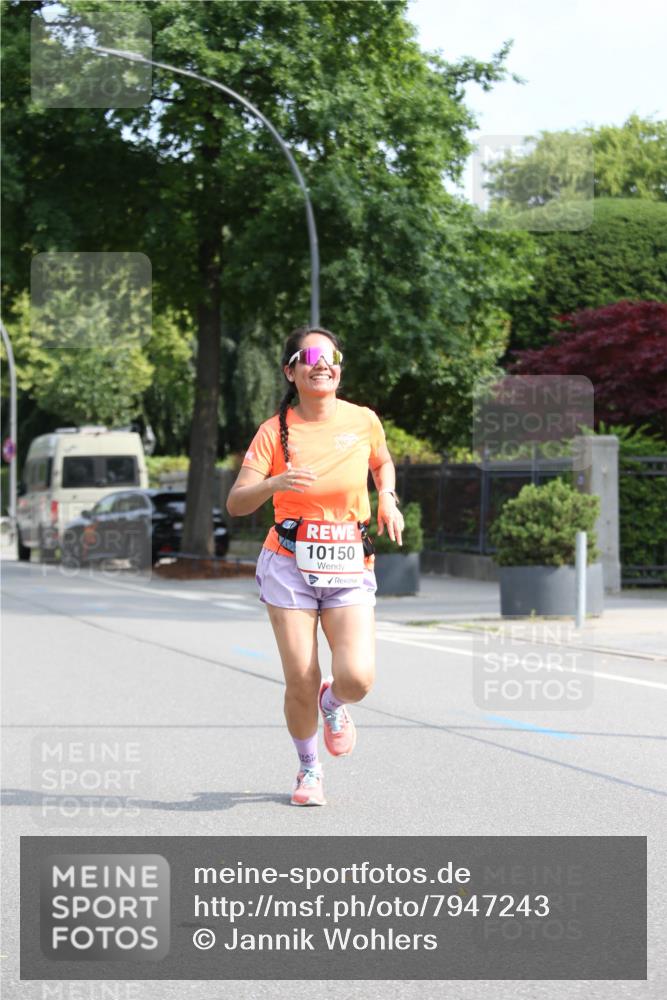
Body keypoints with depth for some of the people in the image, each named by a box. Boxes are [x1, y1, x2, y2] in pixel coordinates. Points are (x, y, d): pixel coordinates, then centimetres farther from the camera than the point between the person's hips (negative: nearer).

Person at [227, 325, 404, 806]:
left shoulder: (364, 421, 1)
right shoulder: (275, 431, -5)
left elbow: (383, 463, 24)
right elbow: (236, 503, -11)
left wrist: (388, 498, 5)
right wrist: (274, 484, -30)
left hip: (350, 568, 1)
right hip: (290, 566, -1)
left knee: (357, 677, -16)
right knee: (300, 683, -5)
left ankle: (333, 705, 23)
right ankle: (309, 769, 24)